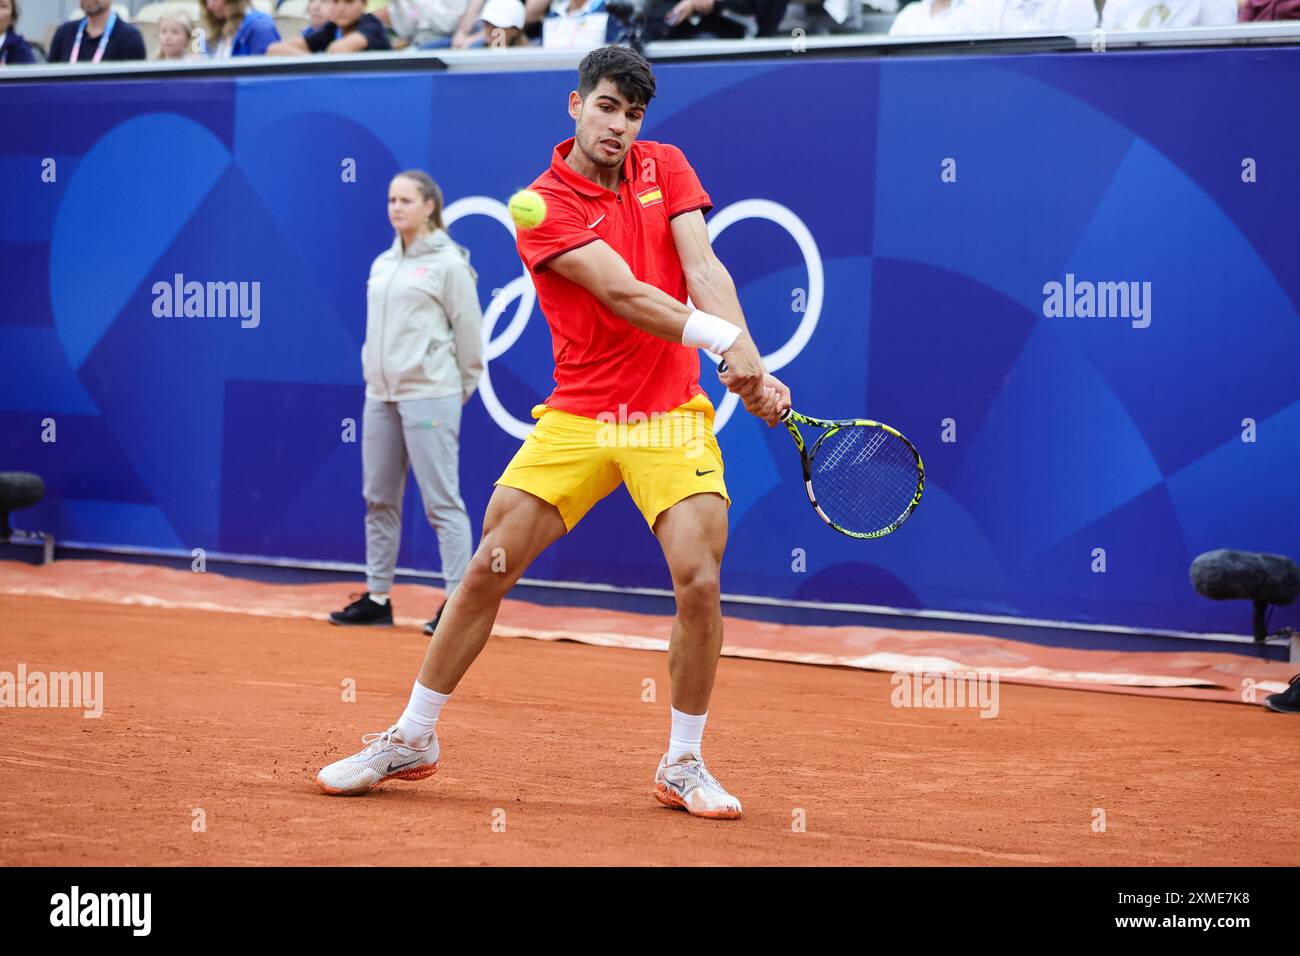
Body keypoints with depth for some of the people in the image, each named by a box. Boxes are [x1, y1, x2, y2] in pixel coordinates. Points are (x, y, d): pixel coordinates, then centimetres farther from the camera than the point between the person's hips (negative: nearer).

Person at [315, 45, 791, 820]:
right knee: (487, 572, -1)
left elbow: (704, 272, -7)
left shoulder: (666, 167, 4)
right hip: (577, 416, -2)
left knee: (699, 580, -14)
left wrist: (751, 365, -23)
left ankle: (684, 766, 4)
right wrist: (725, 340, -30)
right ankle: (412, 741, 16)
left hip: (671, 414, 2)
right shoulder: (545, 205, -9)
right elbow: (623, 295, -21)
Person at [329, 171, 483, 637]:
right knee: (379, 498, 9)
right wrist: (377, 372, 16)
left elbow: (469, 332, -3)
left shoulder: (448, 263, -6)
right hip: (380, 394, 7)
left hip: (429, 396, -7)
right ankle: (378, 596, 16)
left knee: (441, 501, -8)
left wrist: (460, 388, 3)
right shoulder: (382, 264, 14)